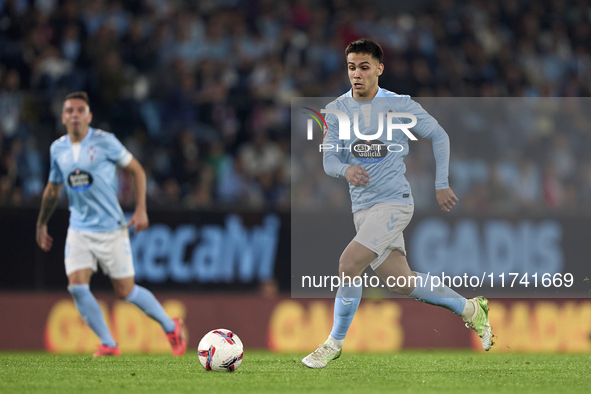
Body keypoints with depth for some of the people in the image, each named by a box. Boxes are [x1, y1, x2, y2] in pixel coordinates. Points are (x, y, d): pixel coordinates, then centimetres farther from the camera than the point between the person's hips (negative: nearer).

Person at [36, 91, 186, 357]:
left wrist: (141, 210, -8)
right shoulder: (57, 149, 4)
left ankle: (171, 327, 22)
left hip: (111, 228, -4)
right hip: (79, 230, 4)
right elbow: (53, 188, 20)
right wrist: (41, 224, 25)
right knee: (76, 286, -13)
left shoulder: (105, 141, -10)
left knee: (125, 292, -1)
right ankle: (108, 345, -1)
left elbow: (137, 170, -1)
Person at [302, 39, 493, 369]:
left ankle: (335, 343, -5)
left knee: (349, 264, -21)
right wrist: (346, 170, -22)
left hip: (394, 202, -5)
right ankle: (469, 308, 30)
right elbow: (329, 159, 2)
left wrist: (442, 185, 1)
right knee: (402, 284, 9)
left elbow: (439, 136, 4)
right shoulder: (337, 110, 3)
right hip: (362, 208, 5)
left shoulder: (400, 106, -7)